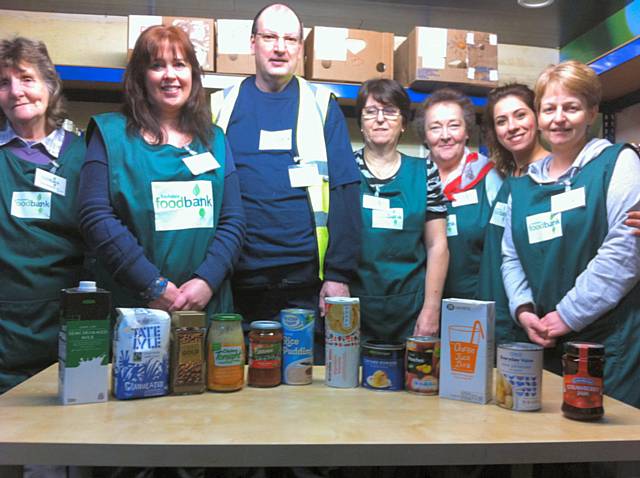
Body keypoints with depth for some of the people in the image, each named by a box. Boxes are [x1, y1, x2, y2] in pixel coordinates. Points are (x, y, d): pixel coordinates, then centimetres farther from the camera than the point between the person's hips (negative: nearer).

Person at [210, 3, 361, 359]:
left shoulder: (321, 106, 5)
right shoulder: (223, 105, 8)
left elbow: (344, 194, 0)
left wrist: (339, 274, -7)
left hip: (306, 281, -1)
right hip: (237, 280, 1)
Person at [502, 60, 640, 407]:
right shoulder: (523, 184, 13)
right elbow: (511, 257, 14)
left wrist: (568, 315, -14)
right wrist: (523, 309, -3)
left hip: (611, 342, -4)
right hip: (544, 344, 5)